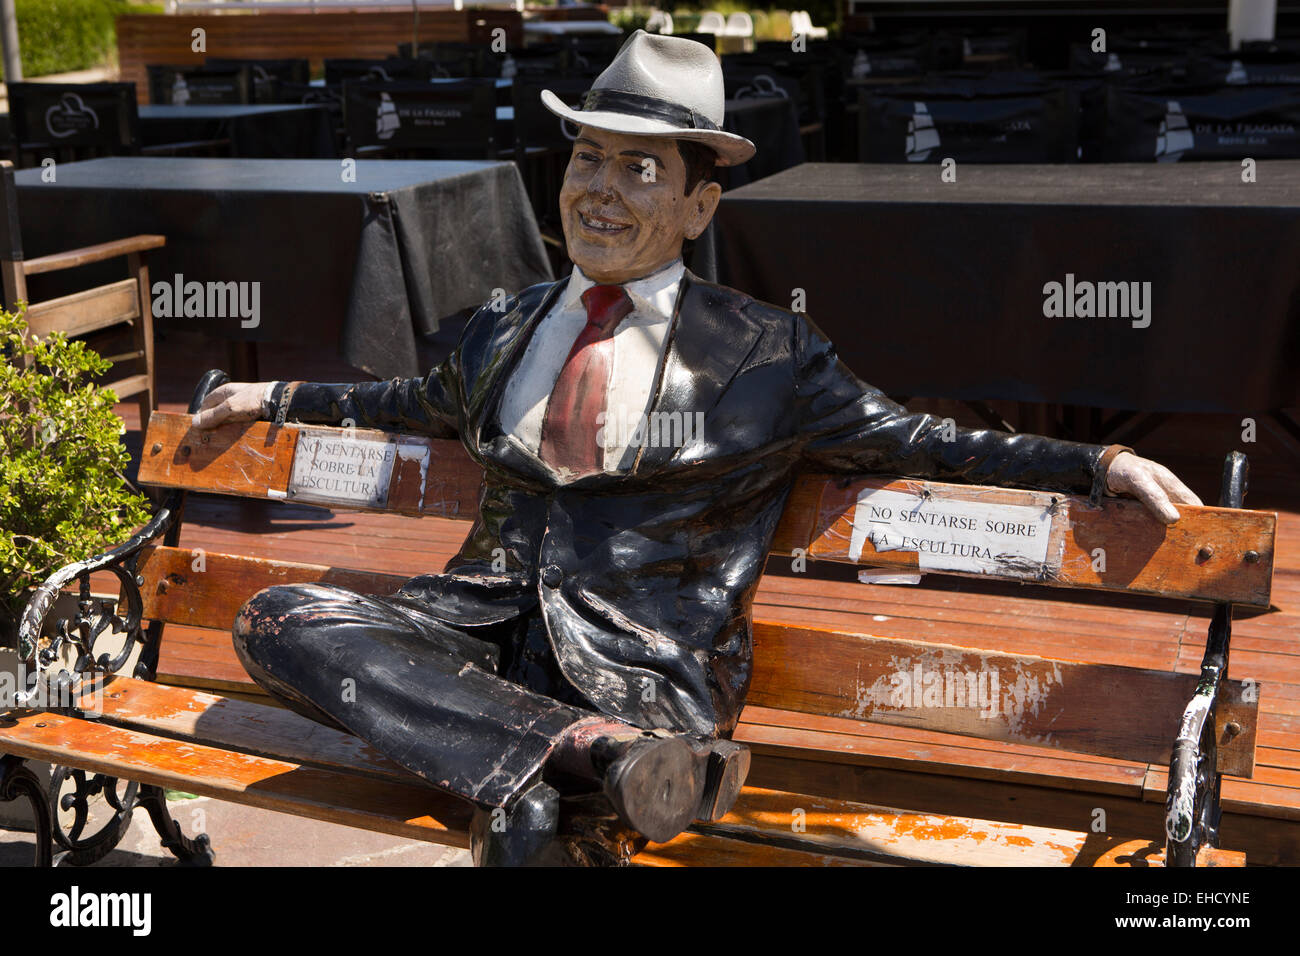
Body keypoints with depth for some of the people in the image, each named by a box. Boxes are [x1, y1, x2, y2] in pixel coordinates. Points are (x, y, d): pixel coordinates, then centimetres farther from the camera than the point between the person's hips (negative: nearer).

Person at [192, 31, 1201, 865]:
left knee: (532, 815, -41)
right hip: (478, 637, 7)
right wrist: (278, 397, 43)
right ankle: (606, 757, -32)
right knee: (277, 616, -27)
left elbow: (914, 442, 6)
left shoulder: (764, 355, 6)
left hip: (643, 668, -7)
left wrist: (1102, 464, -3)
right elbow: (425, 403, 38)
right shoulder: (505, 331, 19)